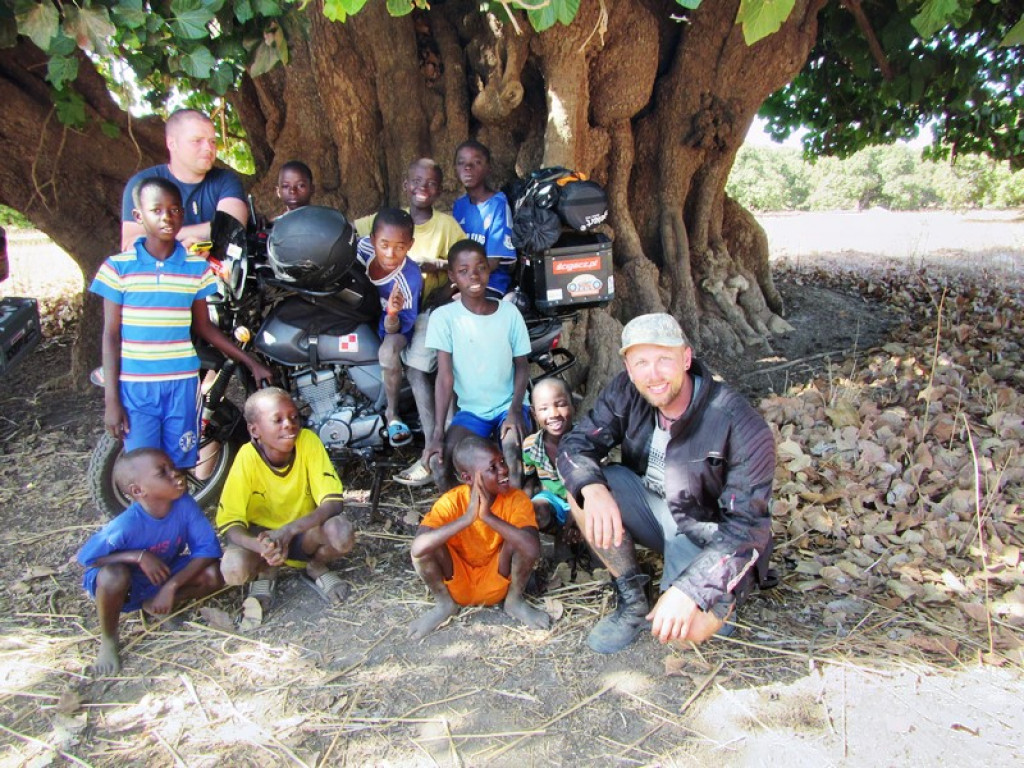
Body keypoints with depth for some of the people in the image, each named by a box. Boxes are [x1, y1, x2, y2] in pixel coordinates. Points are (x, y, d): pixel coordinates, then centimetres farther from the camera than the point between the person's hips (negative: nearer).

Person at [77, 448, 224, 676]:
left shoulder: (184, 504, -24)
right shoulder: (127, 525, -32)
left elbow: (208, 548, -21)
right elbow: (87, 557, -23)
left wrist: (172, 586, -27)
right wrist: (138, 556, -33)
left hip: (165, 573, 3)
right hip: (127, 587, -3)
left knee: (214, 574, -20)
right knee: (114, 575, -38)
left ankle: (156, 605, 4)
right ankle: (108, 641, -9)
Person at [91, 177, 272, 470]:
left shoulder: (197, 268, 3)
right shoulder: (118, 267, -2)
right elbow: (111, 335, 0)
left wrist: (251, 362, 9)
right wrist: (111, 399, -3)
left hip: (182, 384, 2)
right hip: (135, 386, -1)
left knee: (179, 467, 7)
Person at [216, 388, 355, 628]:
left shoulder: (308, 442, -20)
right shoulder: (248, 457, -22)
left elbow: (332, 503, -23)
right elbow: (230, 523, -21)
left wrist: (288, 530, -38)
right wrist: (262, 547, -42)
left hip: (303, 533, 1)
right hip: (261, 534, -1)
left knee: (342, 532, -31)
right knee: (233, 569, -33)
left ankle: (316, 568, 4)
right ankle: (264, 575, 5)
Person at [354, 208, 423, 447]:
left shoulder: (409, 280, -33)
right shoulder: (364, 247, -22)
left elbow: (393, 329, -30)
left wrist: (392, 313, -48)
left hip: (392, 326, -6)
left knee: (389, 352, -35)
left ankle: (392, 413, -12)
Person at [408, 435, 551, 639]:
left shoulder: (516, 499, -20)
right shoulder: (452, 501, -22)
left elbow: (533, 549, -37)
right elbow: (418, 547, -38)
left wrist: (488, 516, -41)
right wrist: (467, 517, -43)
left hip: (497, 584, 0)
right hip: (457, 585, 0)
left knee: (521, 542, -27)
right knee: (424, 550, -27)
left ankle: (514, 601, 2)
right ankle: (445, 604, 3)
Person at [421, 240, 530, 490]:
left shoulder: (509, 312, -4)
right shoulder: (443, 316, -8)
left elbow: (522, 366, 3)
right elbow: (445, 376, -12)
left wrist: (515, 409, -14)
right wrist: (437, 432, -20)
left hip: (508, 405, 0)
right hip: (470, 410, 0)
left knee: (511, 447, -30)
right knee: (440, 462, -22)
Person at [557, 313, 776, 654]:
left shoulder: (741, 426, -27)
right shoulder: (625, 393, -13)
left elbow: (747, 526, -26)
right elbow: (575, 445, -12)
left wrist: (689, 590, -38)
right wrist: (592, 488, -36)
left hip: (711, 533, -5)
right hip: (653, 508, 5)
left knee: (688, 628, -30)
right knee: (582, 488, -20)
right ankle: (632, 599, -3)